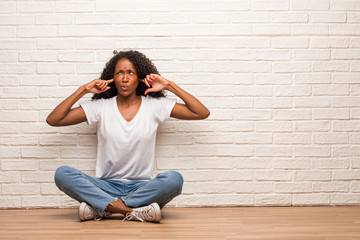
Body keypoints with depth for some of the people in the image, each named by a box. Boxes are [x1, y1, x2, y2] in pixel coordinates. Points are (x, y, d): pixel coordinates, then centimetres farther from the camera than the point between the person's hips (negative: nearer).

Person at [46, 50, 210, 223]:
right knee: (62, 174, -25)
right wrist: (82, 90, -2)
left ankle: (100, 207, -27)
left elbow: (202, 113, 0)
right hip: (107, 186, 1)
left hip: (142, 187, -1)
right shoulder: (100, 107, 5)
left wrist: (170, 86, -2)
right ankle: (134, 210, -31)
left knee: (174, 179, -33)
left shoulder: (155, 106, 4)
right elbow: (53, 120, 1)